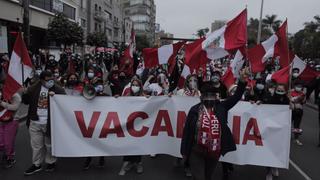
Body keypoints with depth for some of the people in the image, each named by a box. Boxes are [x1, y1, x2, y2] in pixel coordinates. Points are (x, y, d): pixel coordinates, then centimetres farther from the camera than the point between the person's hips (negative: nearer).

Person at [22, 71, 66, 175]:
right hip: (35, 123, 3)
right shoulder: (34, 88, 3)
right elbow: (26, 101, 10)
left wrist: (55, 96, -26)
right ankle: (36, 165, 30)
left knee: (50, 145, 11)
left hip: (49, 123, -3)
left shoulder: (58, 89, -5)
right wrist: (25, 94, -11)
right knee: (36, 145, 15)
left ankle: (51, 163, 29)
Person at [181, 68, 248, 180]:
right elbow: (186, 131, -4)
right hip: (196, 151, -3)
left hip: (214, 152, 3)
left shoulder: (221, 107, 1)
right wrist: (184, 151, -3)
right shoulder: (194, 110, -6)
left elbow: (236, 97, -5)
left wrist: (242, 81, -22)